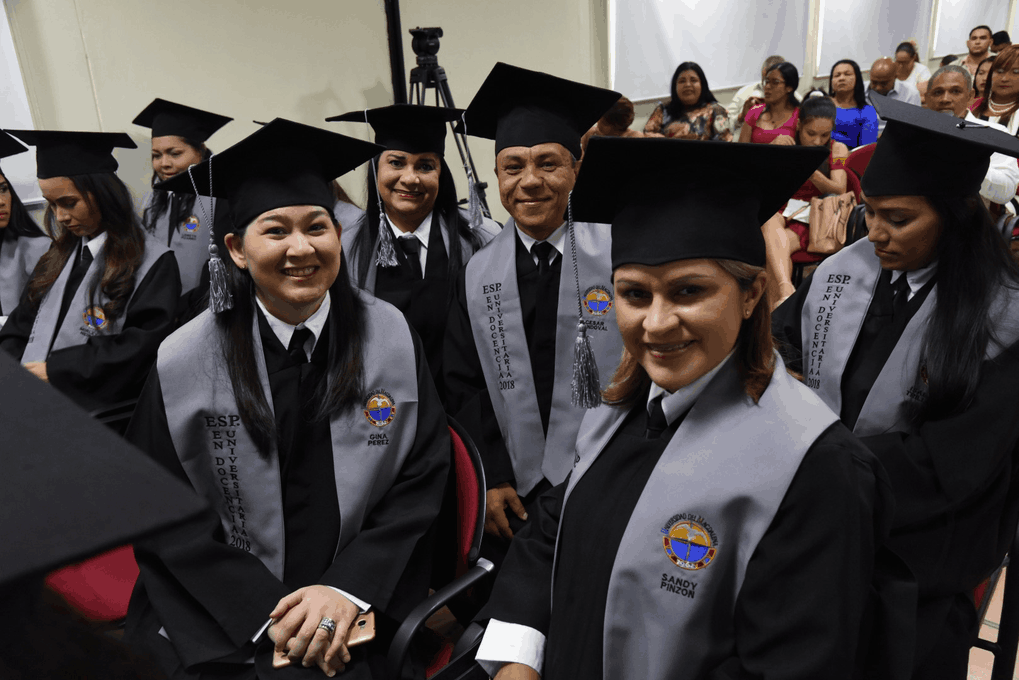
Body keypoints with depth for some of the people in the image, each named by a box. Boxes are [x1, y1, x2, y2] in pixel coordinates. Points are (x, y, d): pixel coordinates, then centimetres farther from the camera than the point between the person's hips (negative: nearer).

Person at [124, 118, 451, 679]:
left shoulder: (390, 337, -4)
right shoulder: (184, 362, -6)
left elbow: (421, 480, -2)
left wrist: (349, 589, -13)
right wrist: (265, 610, -11)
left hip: (358, 606, 1)